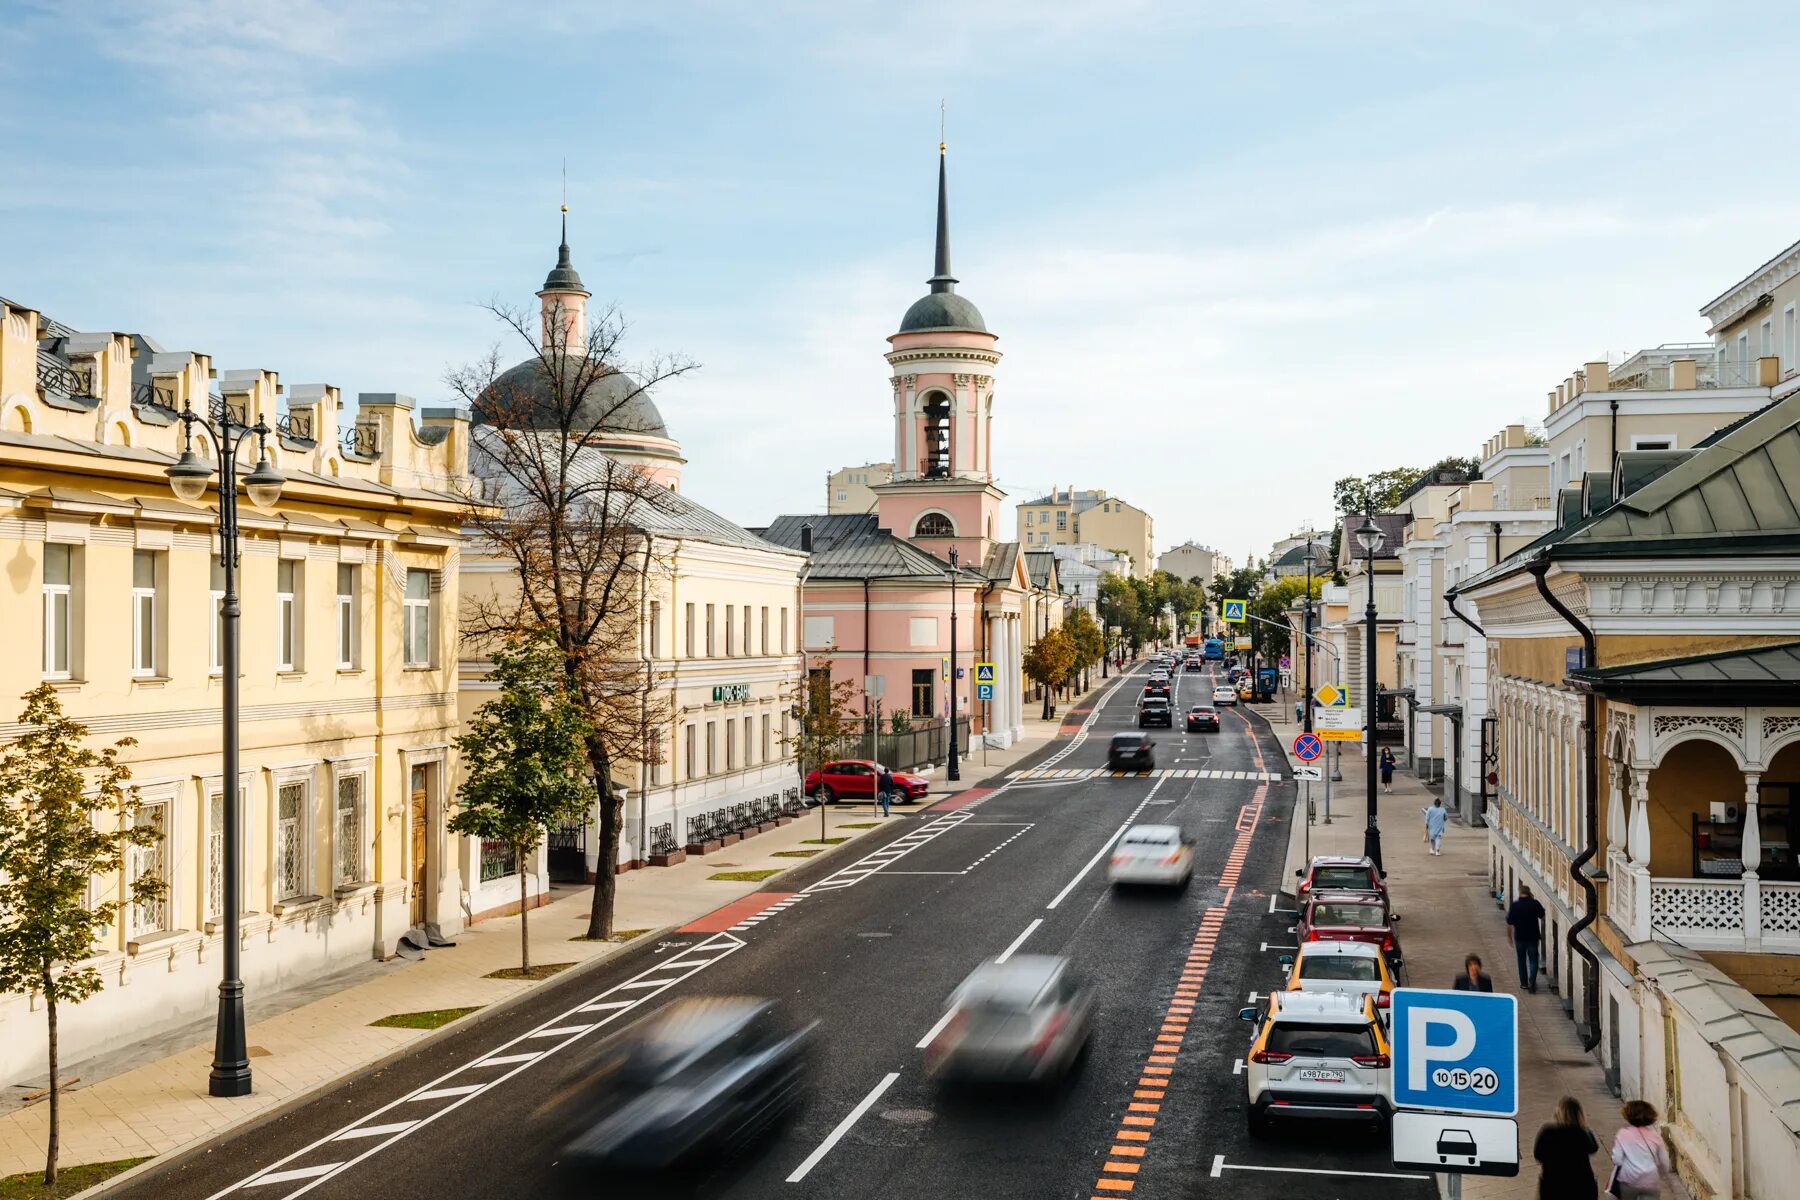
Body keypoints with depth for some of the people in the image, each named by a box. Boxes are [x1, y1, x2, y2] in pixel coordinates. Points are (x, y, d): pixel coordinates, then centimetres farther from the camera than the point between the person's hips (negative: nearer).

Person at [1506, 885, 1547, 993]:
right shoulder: (1535, 904, -11)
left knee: (1522, 960, 16)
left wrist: (1509, 936, 5)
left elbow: (1509, 923, -7)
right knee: (1533, 959, 9)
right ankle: (1532, 981, -9)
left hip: (1519, 938, 0)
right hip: (1533, 937, 0)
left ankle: (1524, 983, 21)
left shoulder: (1514, 906, -11)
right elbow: (1543, 917, 4)